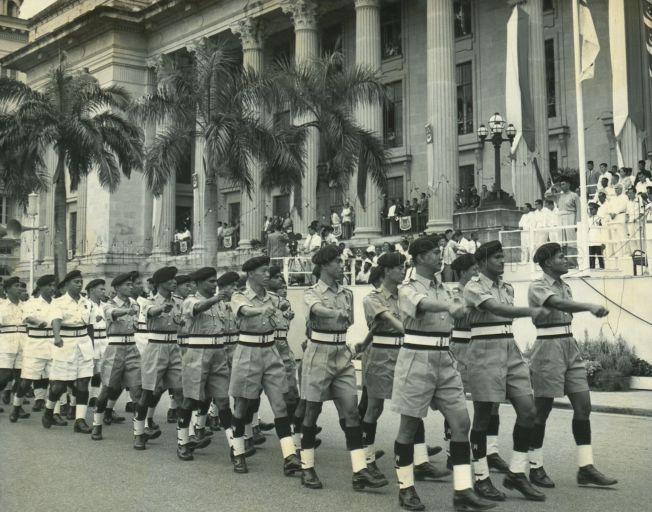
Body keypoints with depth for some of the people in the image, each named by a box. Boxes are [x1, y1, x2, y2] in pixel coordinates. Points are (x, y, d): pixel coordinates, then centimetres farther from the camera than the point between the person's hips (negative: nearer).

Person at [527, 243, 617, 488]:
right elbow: (557, 304, -29)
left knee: (583, 406, 2)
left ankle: (586, 468, 7)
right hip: (548, 348, -8)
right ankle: (535, 468, 10)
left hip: (570, 347, 8)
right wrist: (590, 306, -42)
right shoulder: (537, 287, -9)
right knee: (542, 409, -1)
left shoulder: (565, 287, 15)